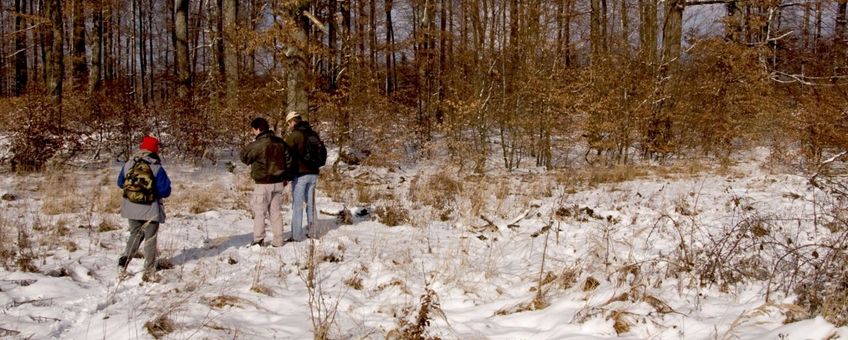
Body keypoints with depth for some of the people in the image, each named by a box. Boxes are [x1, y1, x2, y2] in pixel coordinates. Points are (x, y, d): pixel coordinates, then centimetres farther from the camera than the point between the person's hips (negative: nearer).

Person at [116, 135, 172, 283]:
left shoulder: (128, 164, -3)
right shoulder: (157, 168, -15)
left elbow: (120, 183, 9)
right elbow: (165, 191, -14)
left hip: (131, 208, 4)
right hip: (150, 210, -3)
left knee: (135, 235, 22)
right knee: (150, 239, 7)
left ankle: (125, 259, 1)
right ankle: (149, 273, 9)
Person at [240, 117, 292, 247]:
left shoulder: (257, 144, -17)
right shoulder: (280, 142, 4)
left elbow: (244, 157, -6)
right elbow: (288, 159, 11)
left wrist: (248, 147, 11)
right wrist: (286, 177, 20)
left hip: (263, 184, -6)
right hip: (278, 183, 6)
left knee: (259, 212, 4)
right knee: (275, 211, 12)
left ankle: (258, 240, 0)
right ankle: (278, 240, 12)